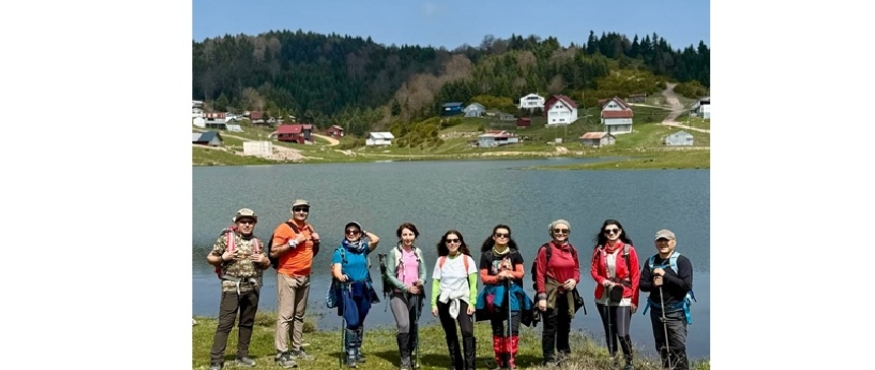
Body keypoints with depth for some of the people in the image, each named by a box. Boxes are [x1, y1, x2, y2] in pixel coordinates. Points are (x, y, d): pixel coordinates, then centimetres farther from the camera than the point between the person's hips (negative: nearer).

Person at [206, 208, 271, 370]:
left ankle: (242, 355, 22)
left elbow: (266, 264, 19)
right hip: (232, 287, -5)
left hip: (252, 288, 5)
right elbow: (210, 258, 1)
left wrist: (264, 260, -3)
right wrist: (223, 257, -16)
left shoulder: (257, 242, 11)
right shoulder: (226, 238, -1)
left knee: (247, 322, 11)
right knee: (225, 324, -7)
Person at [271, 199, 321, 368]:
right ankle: (282, 354, -8)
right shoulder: (284, 228, -9)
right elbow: (273, 252, -15)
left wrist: (316, 242, 3)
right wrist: (294, 242, -20)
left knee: (299, 315, 12)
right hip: (288, 277, -7)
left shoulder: (309, 229, 13)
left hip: (305, 277, 7)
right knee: (285, 315, -9)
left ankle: (297, 349, 19)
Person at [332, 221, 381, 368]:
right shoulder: (340, 251, -1)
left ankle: (357, 351, 24)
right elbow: (336, 270, -11)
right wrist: (340, 276, -33)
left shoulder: (363, 248, 8)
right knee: (352, 322, -14)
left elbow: (376, 240, -10)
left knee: (360, 322, 12)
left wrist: (365, 233, 6)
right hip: (349, 290, -4)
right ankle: (350, 355, -7)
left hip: (364, 290, 4)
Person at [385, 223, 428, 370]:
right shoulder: (394, 252, -5)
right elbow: (390, 275, -8)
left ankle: (410, 355, 26)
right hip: (399, 294, -5)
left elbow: (423, 271, 10)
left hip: (415, 294, 5)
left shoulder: (418, 252, 9)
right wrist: (406, 287, -16)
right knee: (404, 326, -16)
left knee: (413, 326, 9)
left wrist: (421, 280, -13)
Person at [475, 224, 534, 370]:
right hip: (494, 294, 1)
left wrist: (510, 272, -19)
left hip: (513, 293, 0)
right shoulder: (487, 255, 1)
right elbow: (483, 277, -2)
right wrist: (498, 277, -18)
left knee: (513, 328, -10)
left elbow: (521, 273, -1)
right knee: (497, 330, 8)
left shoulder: (515, 254, 3)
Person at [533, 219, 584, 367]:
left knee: (565, 326, 14)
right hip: (551, 294, -6)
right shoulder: (545, 249, -9)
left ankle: (563, 357, 27)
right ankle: (549, 361, 2)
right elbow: (540, 274, -11)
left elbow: (576, 269, 16)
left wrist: (574, 280, -6)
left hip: (568, 294, 6)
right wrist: (541, 296, -16)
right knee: (550, 328, -4)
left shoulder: (572, 250, 8)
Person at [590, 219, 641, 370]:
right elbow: (594, 270, 9)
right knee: (609, 331, 12)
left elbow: (635, 276, -5)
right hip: (604, 297, 4)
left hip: (623, 298, -4)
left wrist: (634, 299, -8)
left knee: (622, 333, -9)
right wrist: (603, 280, -12)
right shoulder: (599, 250, 5)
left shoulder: (629, 250, -5)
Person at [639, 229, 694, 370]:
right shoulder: (651, 261, 8)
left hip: (676, 312, -5)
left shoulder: (682, 261, -7)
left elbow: (687, 285, -18)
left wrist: (665, 275, -20)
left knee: (678, 348, -10)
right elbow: (642, 284, 3)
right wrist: (653, 284, -18)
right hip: (656, 311, 6)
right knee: (662, 348, 16)